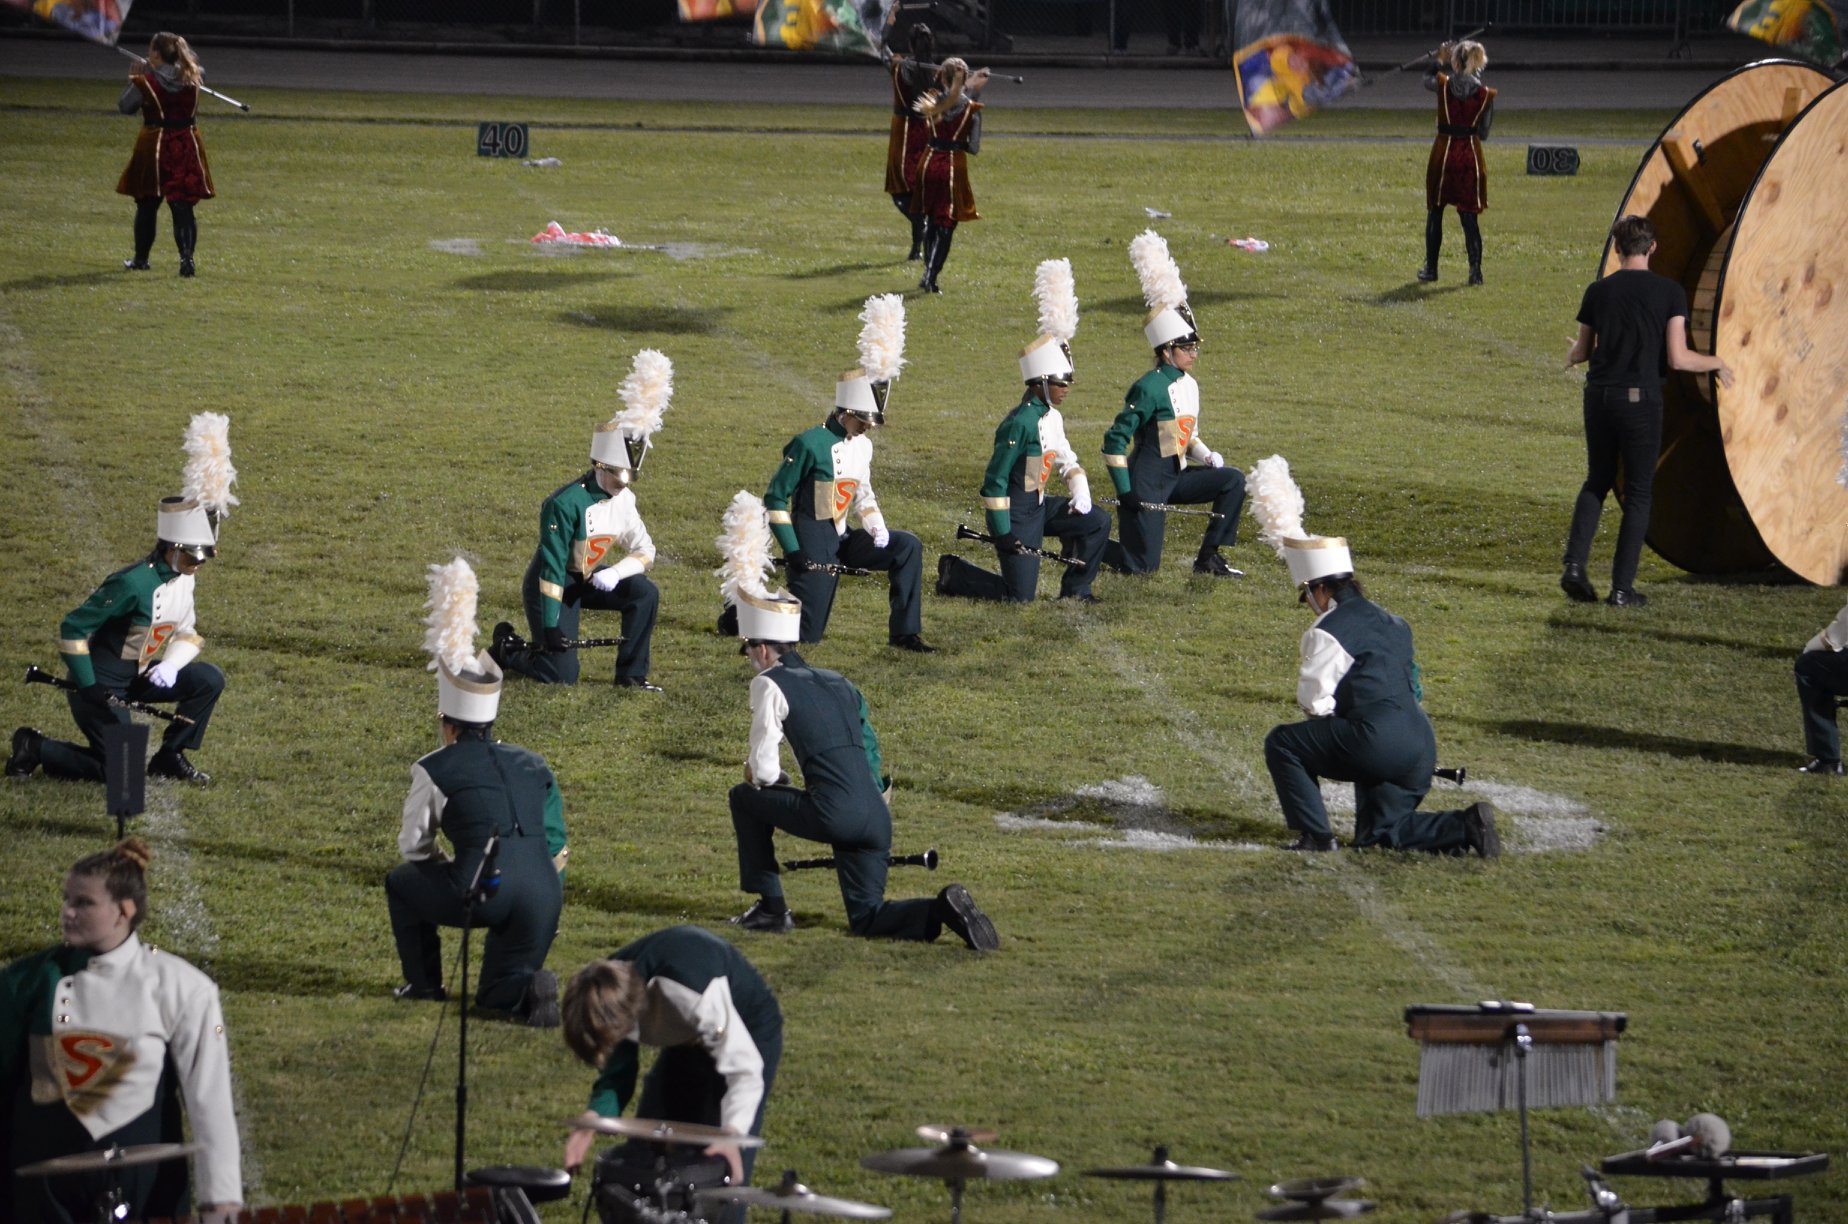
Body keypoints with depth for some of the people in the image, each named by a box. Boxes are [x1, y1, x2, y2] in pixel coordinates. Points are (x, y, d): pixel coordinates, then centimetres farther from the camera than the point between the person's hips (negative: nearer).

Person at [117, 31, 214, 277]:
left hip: (155, 146, -2)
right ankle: (186, 255, -18)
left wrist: (133, 82, 13)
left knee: (147, 205, 14)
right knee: (183, 206, 0)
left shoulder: (146, 83, -13)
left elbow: (125, 107, -1)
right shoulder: (191, 80, -1)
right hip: (187, 145, 2)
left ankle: (141, 258, 25)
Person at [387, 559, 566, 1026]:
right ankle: (529, 987, -13)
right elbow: (554, 845, 20)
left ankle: (424, 983, 30)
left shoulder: (435, 771, 6)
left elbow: (413, 846, 16)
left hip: (483, 896, -4)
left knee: (401, 882, 26)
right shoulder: (533, 767, 19)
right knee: (495, 999, 20)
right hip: (542, 899, 4)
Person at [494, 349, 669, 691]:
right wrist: (550, 626, -26)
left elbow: (645, 551, 2)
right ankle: (505, 648, 16)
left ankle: (631, 675, -3)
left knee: (645, 593, -16)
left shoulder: (623, 499, -4)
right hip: (552, 585, -7)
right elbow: (552, 564, -26)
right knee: (561, 674, -14)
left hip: (590, 580, 7)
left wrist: (615, 573, -21)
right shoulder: (567, 504, -27)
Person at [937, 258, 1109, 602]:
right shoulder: (1020, 423, -22)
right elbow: (995, 481, -21)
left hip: (1038, 506, 9)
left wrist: (1081, 494, 0)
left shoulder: (1052, 417, 6)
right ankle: (954, 574, 10)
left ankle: (1075, 589, 16)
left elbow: (1066, 459, 20)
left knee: (1098, 523, 4)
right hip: (1016, 515, -9)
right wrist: (1003, 534, -20)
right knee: (1020, 595, -9)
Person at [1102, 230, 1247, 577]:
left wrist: (1206, 455, 1)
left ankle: (1209, 557, 0)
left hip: (1175, 478, 8)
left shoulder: (1189, 385, 8)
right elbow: (1115, 440, -18)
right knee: (1142, 566, -8)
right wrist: (1124, 492, -20)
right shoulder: (1149, 388, -18)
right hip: (1146, 483, -8)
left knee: (1233, 480, -5)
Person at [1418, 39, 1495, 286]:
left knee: (1435, 212, 14)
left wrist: (1440, 62, 28)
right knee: (1469, 215, 5)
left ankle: (1430, 268, 19)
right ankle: (1475, 268, -6)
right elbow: (1484, 133, 2)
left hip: (1443, 149, -1)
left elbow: (1428, 80, 18)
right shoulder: (1485, 95, -4)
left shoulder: (1444, 84, -6)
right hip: (1471, 153, 1)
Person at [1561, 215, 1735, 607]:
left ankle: (1575, 564, 1)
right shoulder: (1670, 293, -5)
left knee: (1597, 483, 19)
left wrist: (1571, 354, 36)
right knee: (1638, 493, 7)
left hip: (1599, 397, 3)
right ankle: (1622, 587, 4)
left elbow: (1582, 351, 12)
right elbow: (1677, 358, -10)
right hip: (1641, 398, -3)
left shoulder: (1598, 291, 3)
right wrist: (1716, 364, 9)